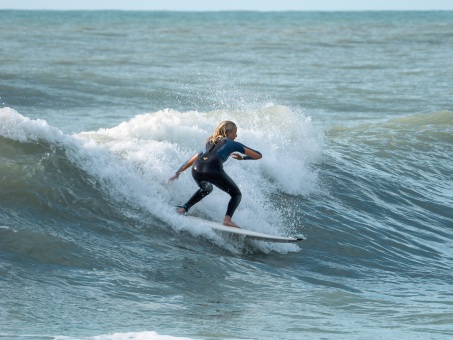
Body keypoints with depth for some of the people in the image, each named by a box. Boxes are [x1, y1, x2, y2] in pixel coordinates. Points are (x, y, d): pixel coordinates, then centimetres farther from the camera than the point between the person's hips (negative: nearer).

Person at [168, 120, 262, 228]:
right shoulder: (232, 144, 22)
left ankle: (183, 208, 25)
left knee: (206, 189, 38)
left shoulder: (209, 144, 36)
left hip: (197, 169, 6)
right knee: (236, 194, 11)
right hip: (213, 169, -6)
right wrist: (243, 158, 39)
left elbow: (191, 160, 41)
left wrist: (178, 173, 51)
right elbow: (258, 155, 21)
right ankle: (227, 219, -12)